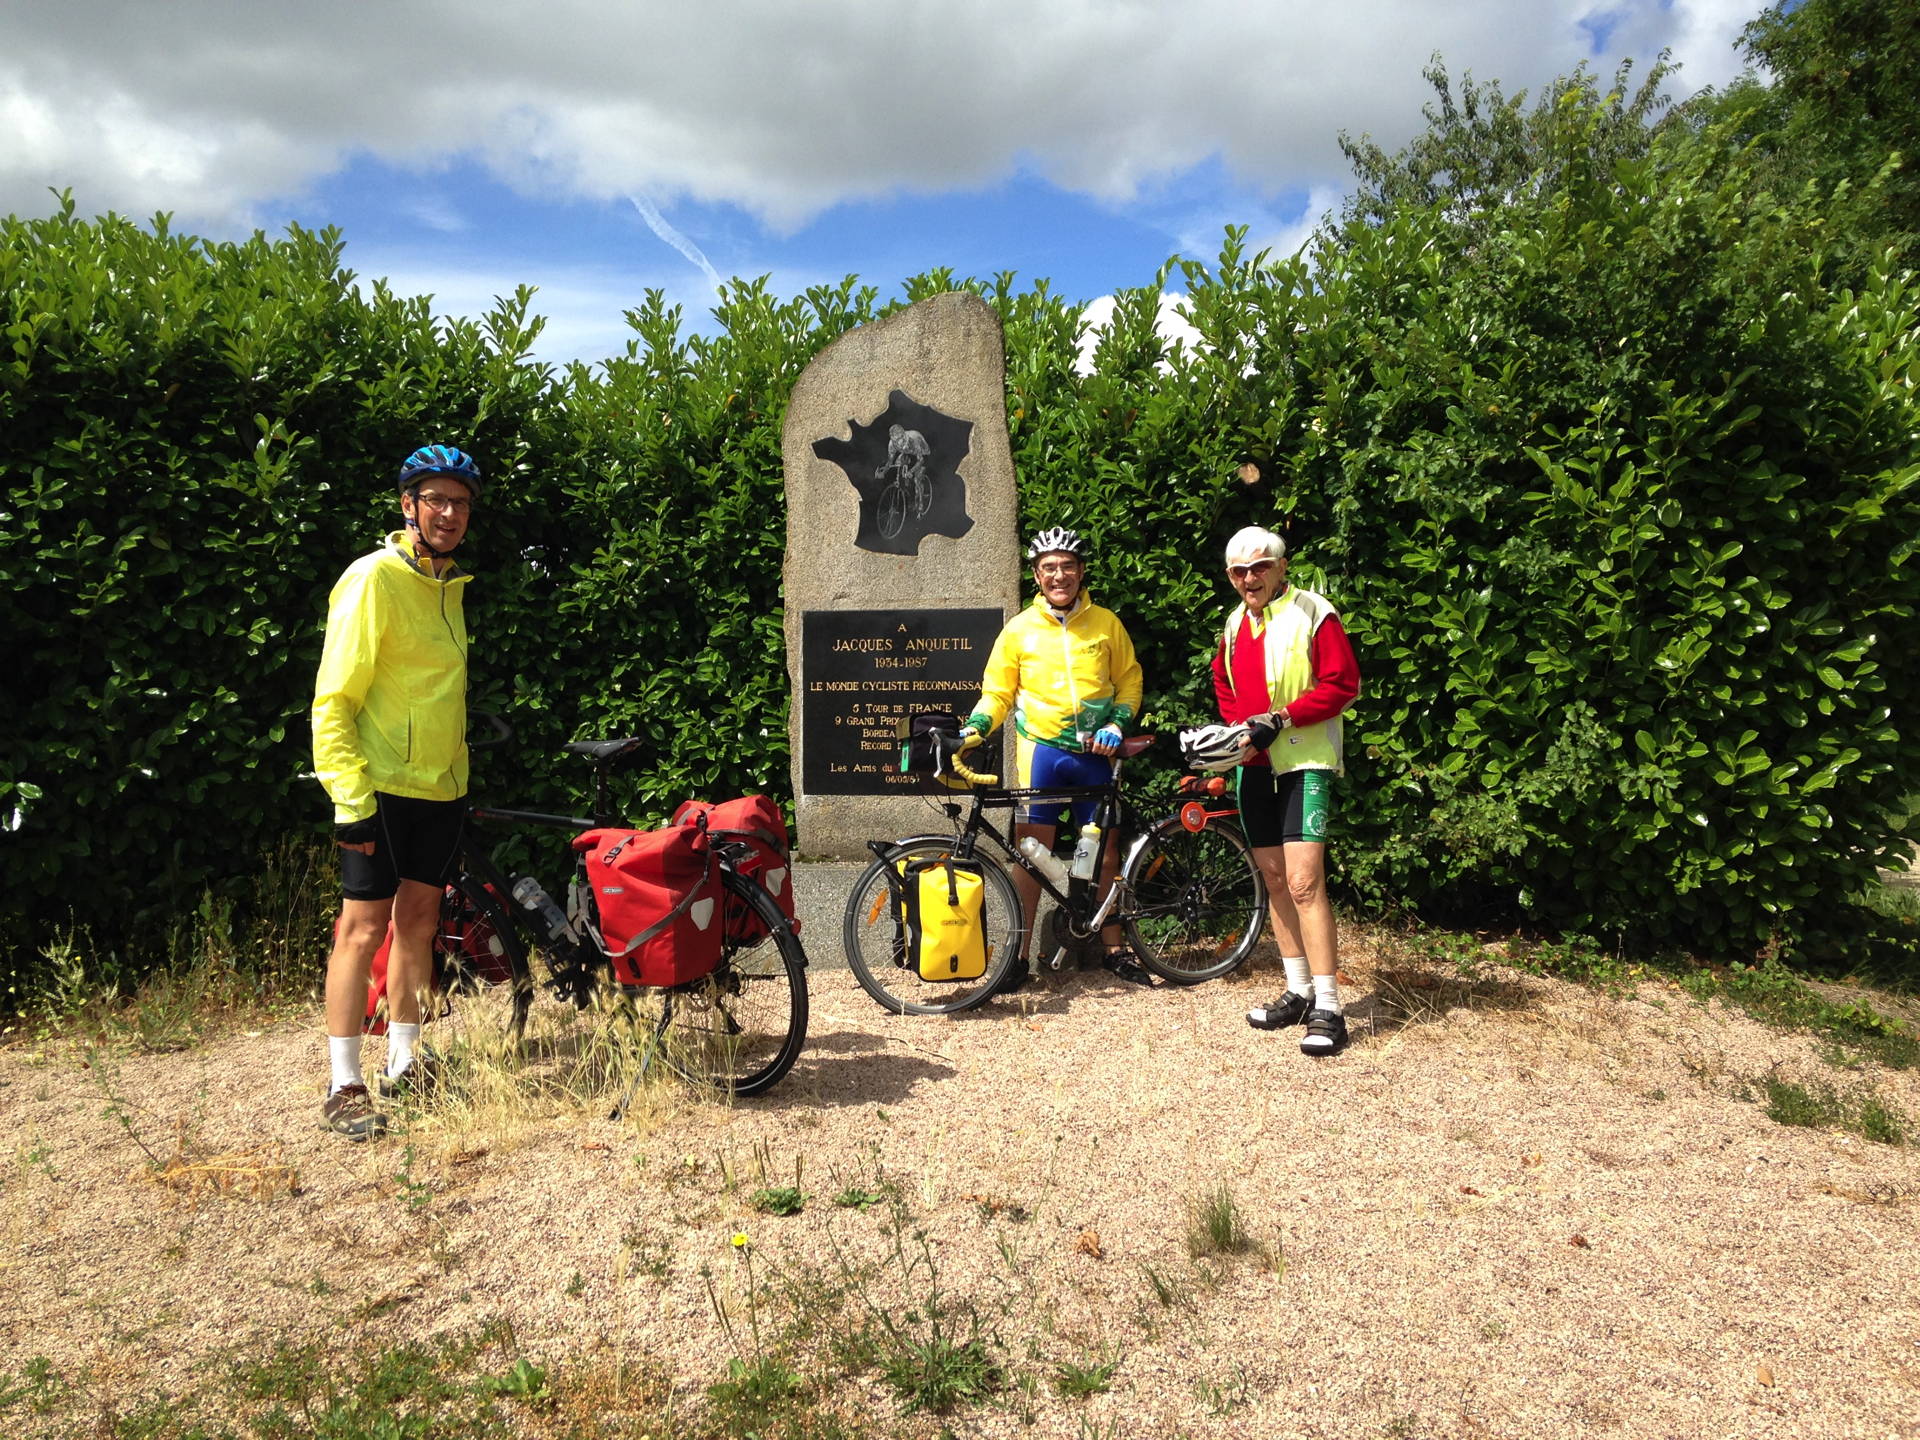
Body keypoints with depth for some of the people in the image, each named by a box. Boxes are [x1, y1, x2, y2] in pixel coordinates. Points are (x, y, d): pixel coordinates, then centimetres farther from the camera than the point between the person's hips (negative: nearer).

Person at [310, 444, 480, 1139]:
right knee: (364, 925, -3)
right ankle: (344, 1088, 4)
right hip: (382, 787, -7)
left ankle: (404, 1061, 24)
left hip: (441, 787, 7)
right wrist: (350, 798, -20)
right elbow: (333, 700, -15)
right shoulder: (374, 577, -11)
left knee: (418, 918, 12)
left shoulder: (449, 584, 12)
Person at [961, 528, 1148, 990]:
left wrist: (1116, 724, -4)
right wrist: (974, 728, -10)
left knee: (1105, 853, 8)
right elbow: (997, 691, 6)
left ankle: (1114, 950, 21)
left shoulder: (1106, 623, 6)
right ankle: (1019, 957, 6)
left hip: (1094, 754, 2)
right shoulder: (1019, 629, 2)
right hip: (1040, 750, -1)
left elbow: (1129, 679, 12)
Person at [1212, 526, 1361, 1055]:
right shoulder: (1236, 623, 13)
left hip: (1304, 761, -7)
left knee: (1303, 881, -15)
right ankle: (1298, 991, 23)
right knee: (1274, 879, 12)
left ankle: (1328, 1008, -9)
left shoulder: (1312, 613, -8)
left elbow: (1343, 684, -13)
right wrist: (1238, 724, 6)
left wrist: (1280, 720, -18)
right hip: (1253, 764, 7)